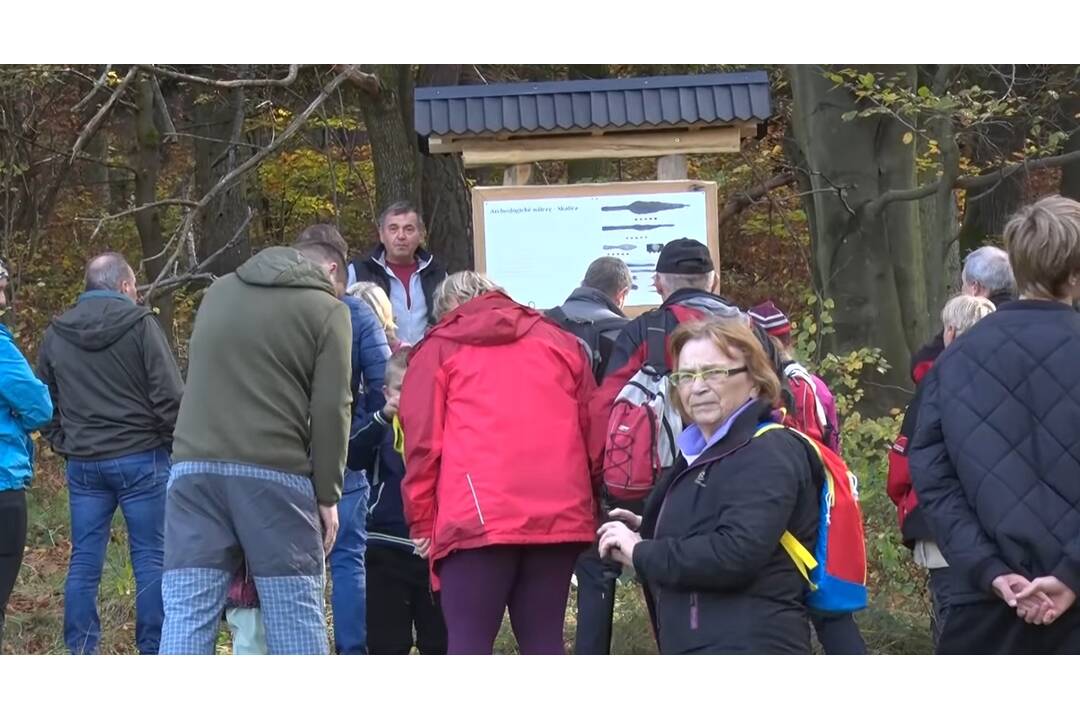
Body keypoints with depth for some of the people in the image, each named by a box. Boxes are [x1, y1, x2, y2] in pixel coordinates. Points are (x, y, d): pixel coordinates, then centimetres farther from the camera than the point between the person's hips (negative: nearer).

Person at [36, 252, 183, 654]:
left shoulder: (56, 334, 7)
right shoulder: (139, 323, -8)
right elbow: (169, 393, -11)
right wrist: (178, 442, 1)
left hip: (82, 462, 4)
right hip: (141, 458, -4)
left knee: (84, 561, 8)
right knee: (151, 559, 1)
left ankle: (80, 654, 8)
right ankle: (153, 654, 2)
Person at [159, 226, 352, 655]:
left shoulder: (218, 292, 20)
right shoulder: (327, 310, 4)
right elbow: (330, 410, -3)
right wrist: (328, 494, 3)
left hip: (194, 467, 4)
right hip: (276, 474, -4)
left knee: (186, 614, 2)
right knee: (296, 615, 5)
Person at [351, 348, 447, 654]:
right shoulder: (377, 424, 4)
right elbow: (352, 455, -14)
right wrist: (383, 417, -28)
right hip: (387, 549, 0)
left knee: (439, 641, 9)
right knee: (386, 643, 5)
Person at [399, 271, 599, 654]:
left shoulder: (439, 349, 13)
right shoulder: (559, 340, 22)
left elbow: (423, 442, 4)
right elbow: (591, 428, 17)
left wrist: (422, 521, 10)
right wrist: (590, 504, 23)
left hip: (476, 519, -3)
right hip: (561, 515, 4)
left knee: (468, 646, -2)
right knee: (543, 644, 9)